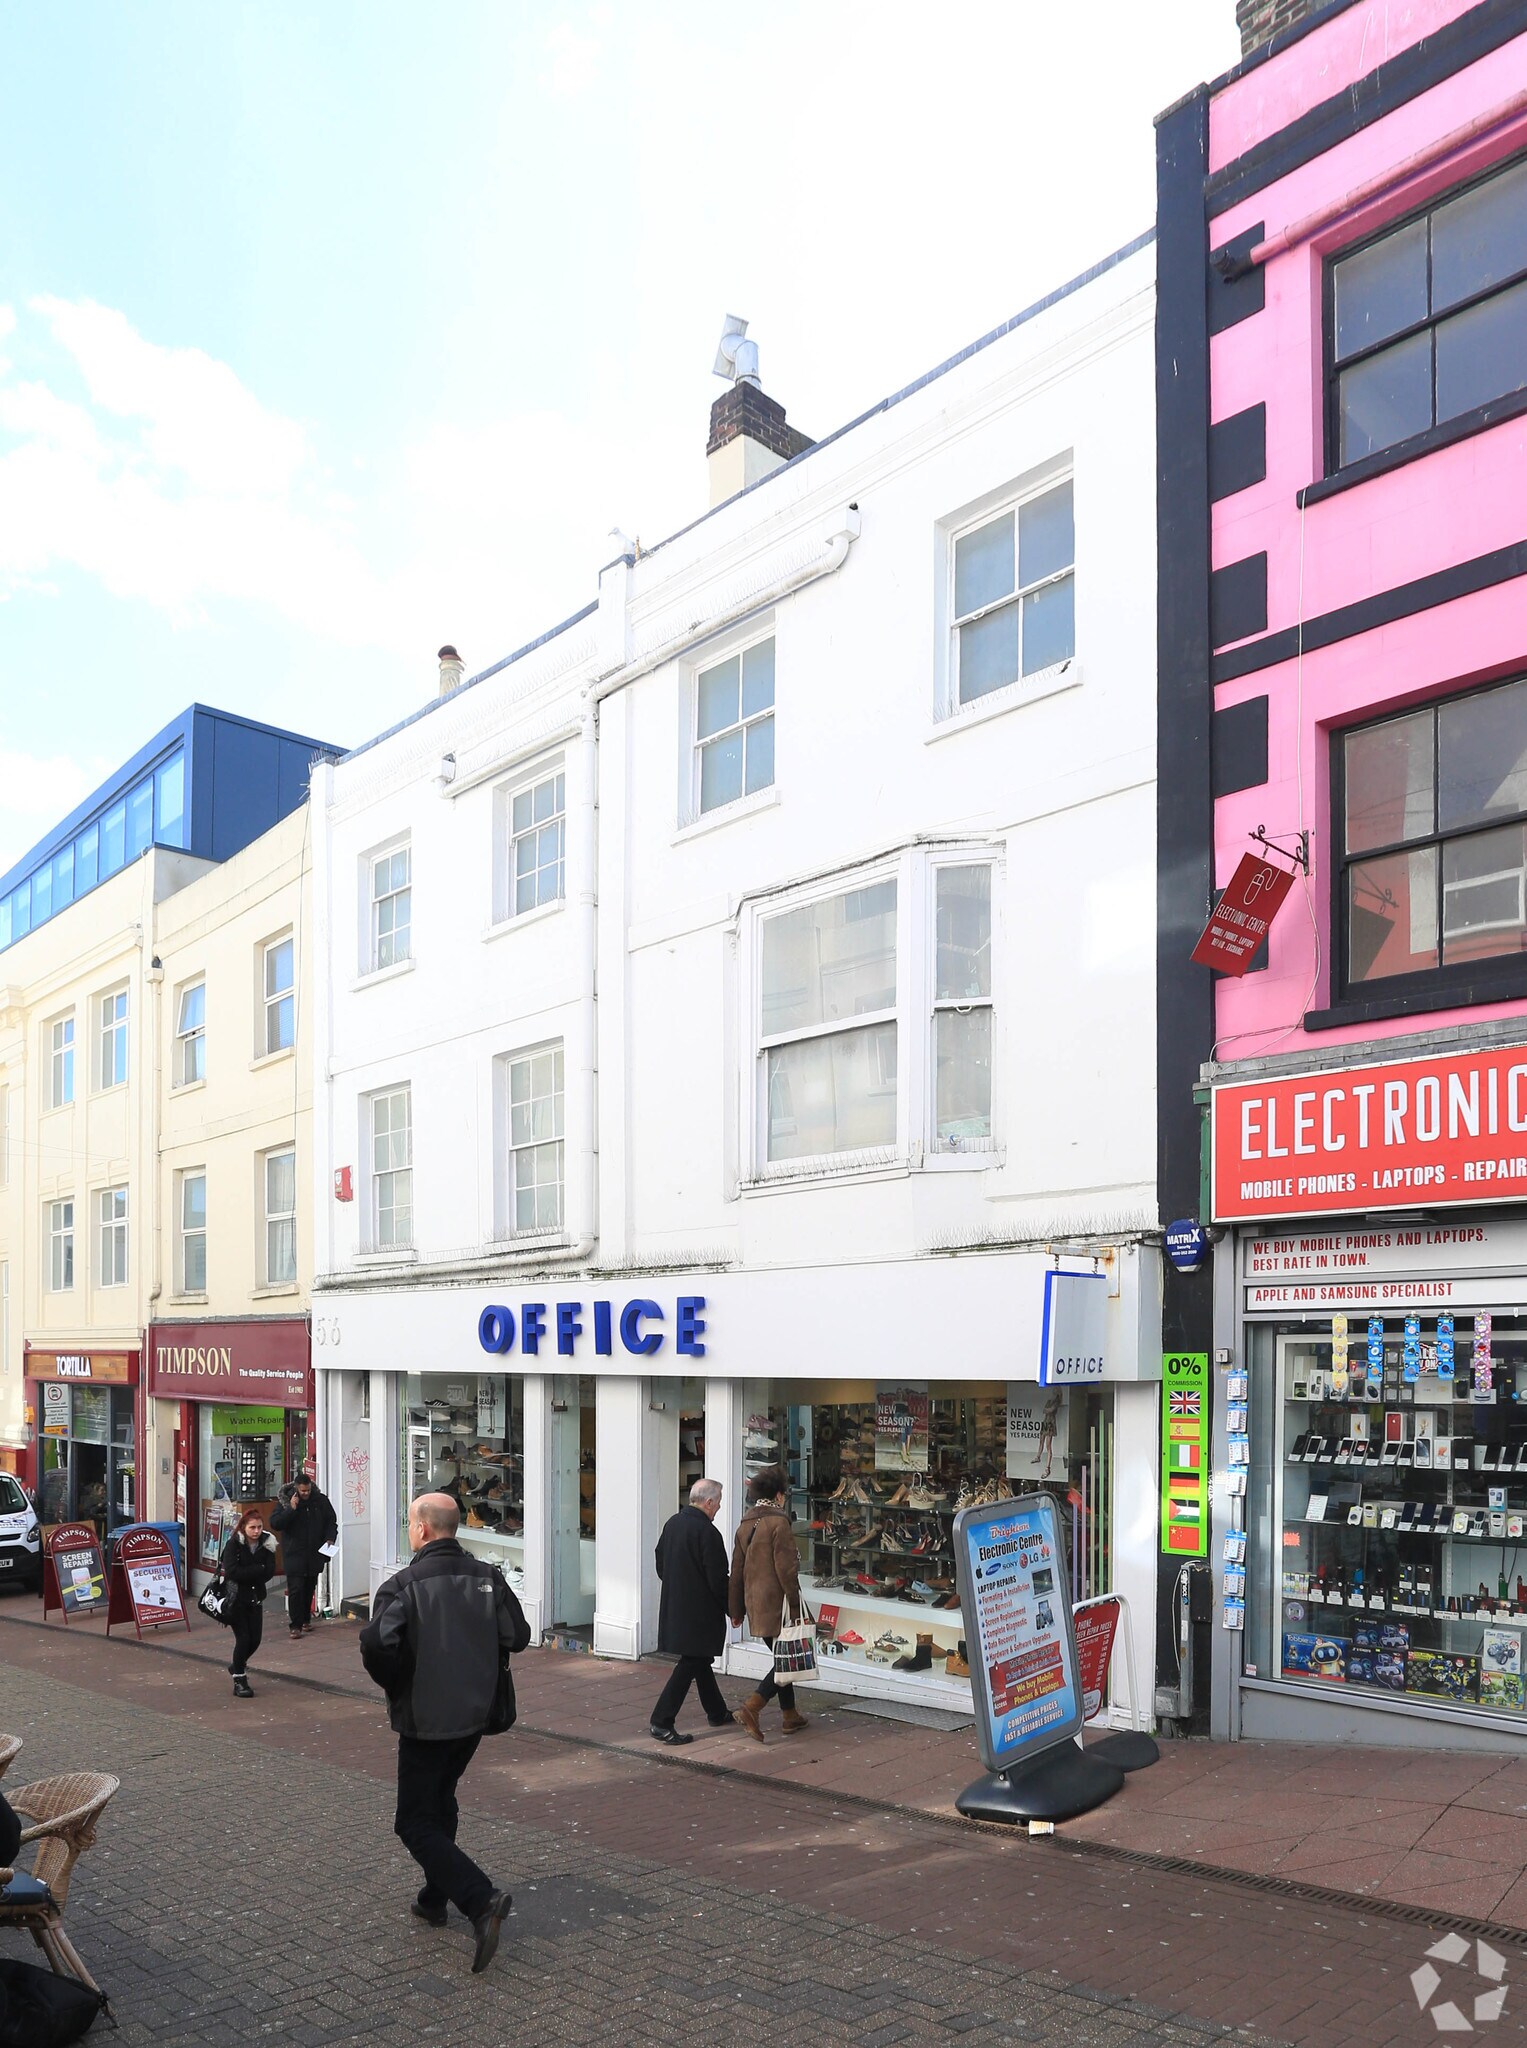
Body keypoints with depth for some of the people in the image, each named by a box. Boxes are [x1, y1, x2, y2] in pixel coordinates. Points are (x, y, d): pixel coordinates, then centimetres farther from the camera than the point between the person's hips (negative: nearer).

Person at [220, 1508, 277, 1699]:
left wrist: (244, 1574, -19)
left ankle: (238, 1666, 35)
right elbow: (231, 1572, -24)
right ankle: (239, 1681, 7)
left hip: (255, 1598, 4)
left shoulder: (266, 1544, -2)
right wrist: (258, 1569, -21)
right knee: (243, 1638, -9)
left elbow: (269, 1573, -10)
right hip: (235, 1598, -4)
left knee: (255, 1639, 5)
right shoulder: (233, 1544, -13)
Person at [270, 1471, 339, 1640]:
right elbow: (274, 1523, -13)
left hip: (314, 1554, 3)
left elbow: (331, 1521, 13)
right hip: (294, 1555, -3)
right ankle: (295, 1626, -4)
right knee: (295, 1590, -9)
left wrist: (330, 1538, -2)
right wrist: (291, 1509, -22)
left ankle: (306, 1620, 26)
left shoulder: (321, 1500, 2)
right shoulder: (285, 1502, -6)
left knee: (309, 1589, 12)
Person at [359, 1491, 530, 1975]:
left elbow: (377, 1644, -29)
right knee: (441, 1802, 26)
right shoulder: (487, 1578, -1)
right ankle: (436, 1899, 33)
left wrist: (394, 1685, -10)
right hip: (477, 1713, 6)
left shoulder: (403, 1585, -17)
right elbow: (518, 1636, 0)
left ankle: (481, 1900, -14)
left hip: (425, 1719, -6)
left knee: (417, 1823, 2)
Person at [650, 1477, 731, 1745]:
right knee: (691, 1663, -3)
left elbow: (660, 1565, 14)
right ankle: (661, 1722, -5)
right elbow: (717, 1579, -19)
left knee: (699, 1658, 20)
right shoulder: (707, 1532, -21)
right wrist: (732, 1609, -6)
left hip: (674, 1607, 9)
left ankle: (717, 1713, 34)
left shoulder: (672, 1523, 5)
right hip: (699, 1611, -9)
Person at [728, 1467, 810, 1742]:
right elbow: (786, 1569, -15)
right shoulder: (778, 1523, -14)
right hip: (776, 1603, -8)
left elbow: (737, 1570, 13)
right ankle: (752, 1707, -13)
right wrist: (795, 1603, -7)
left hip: (755, 1603, 8)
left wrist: (737, 1609, 18)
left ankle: (791, 1716, 22)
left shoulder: (745, 1525, 9)